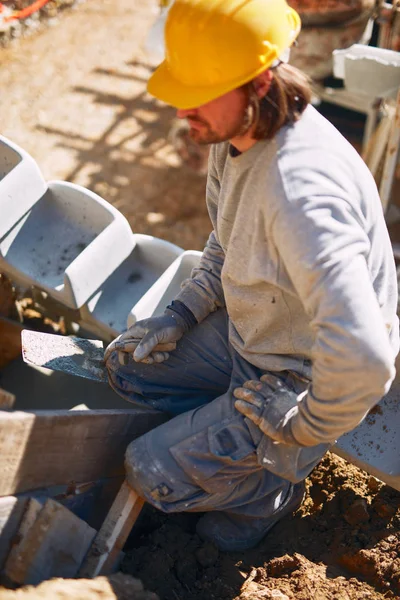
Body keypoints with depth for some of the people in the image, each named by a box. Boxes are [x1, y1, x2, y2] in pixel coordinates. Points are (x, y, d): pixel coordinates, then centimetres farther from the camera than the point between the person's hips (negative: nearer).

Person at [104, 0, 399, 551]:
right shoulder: (234, 134, -8)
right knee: (125, 365, 10)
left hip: (304, 379, -8)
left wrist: (304, 428, -26)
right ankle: (238, 433, 16)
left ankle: (275, 487, 17)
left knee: (151, 472, -7)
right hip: (246, 336, 9)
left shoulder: (300, 188, -38)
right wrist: (181, 314, 1)